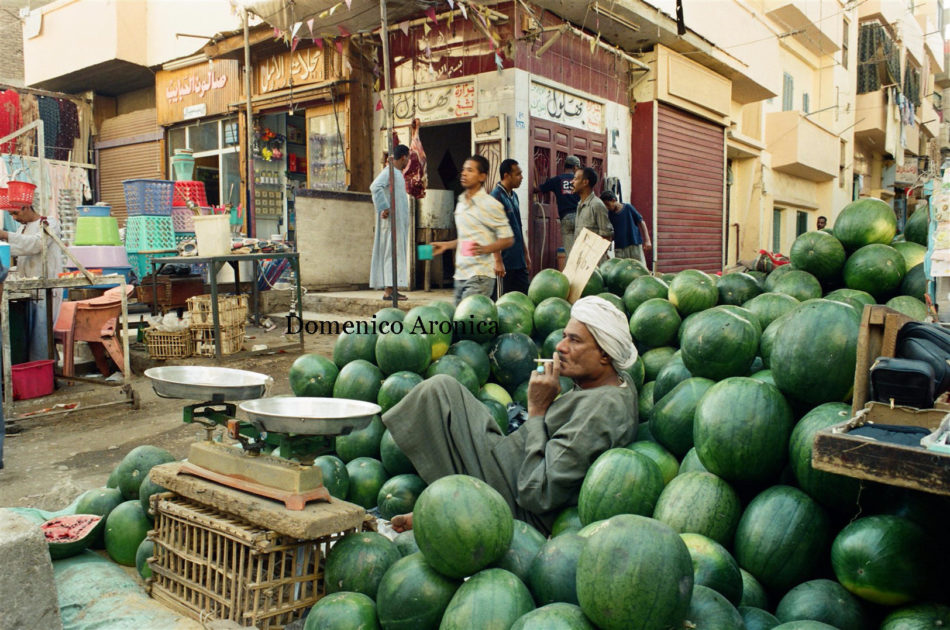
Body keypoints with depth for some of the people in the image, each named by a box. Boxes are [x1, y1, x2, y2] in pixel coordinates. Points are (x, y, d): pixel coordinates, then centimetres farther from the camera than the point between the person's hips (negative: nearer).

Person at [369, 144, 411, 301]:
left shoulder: (397, 172, 18)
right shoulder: (389, 171, -12)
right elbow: (375, 187, -28)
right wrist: (384, 208, -27)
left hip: (399, 220, 10)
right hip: (392, 219, -10)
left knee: (397, 252, 10)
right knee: (392, 251, -11)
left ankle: (392, 289, 14)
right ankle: (388, 290, -11)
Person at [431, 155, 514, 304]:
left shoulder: (490, 204, -8)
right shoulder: (461, 203, 16)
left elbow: (508, 239, -9)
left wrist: (485, 249, -24)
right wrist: (446, 245, 19)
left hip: (479, 276, -8)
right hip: (460, 275, 8)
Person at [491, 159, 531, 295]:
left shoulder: (514, 196, 14)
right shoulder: (496, 197, -13)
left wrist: (525, 253, 20)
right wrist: (497, 261, -22)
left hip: (519, 260, 9)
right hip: (506, 261, -9)